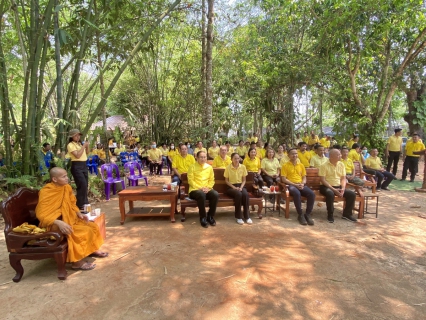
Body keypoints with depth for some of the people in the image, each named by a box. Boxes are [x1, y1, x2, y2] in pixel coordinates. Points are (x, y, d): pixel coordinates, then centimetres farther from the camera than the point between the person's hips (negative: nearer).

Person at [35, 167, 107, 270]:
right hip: (54, 224, -8)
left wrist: (79, 214, -2)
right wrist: (58, 222, -37)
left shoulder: (67, 187, 0)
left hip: (70, 218, 8)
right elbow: (41, 214, -25)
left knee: (92, 226, 0)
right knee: (84, 231, -25)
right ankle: (77, 262, -14)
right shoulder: (46, 192, -21)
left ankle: (92, 250, 20)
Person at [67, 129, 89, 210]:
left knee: (85, 185, 12)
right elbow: (77, 155, -20)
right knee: (82, 185, -12)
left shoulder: (80, 144, 13)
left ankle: (85, 203, 24)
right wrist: (84, 146, -15)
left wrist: (87, 146, 5)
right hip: (77, 166, -8)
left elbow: (87, 153, 22)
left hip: (84, 165, 8)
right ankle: (80, 205, -2)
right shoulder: (70, 145, -9)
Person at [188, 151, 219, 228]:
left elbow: (212, 180, 11)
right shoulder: (192, 167, 0)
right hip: (195, 189, -4)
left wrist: (208, 187, -8)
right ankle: (203, 217, -18)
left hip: (207, 189, 4)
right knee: (202, 195, -38)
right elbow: (190, 180, -6)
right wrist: (200, 188, -16)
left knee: (216, 194, -28)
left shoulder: (209, 167, 12)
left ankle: (210, 216, -8)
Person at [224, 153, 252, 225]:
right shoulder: (228, 167, -5)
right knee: (238, 194, -35)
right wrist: (234, 187, -14)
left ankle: (247, 216, -20)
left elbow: (244, 180, 7)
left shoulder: (243, 167, 2)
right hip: (231, 187, -2)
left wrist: (241, 187, -11)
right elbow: (226, 181, -1)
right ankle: (238, 217, -23)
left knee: (245, 194, -32)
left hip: (241, 186, 3)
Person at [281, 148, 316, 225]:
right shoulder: (285, 165, 2)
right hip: (291, 185, -4)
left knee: (312, 194, -25)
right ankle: (300, 215, -21)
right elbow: (284, 179, -5)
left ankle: (308, 214, -11)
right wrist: (295, 184, -15)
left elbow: (304, 177, 17)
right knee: (297, 193, -38)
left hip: (301, 185, 4)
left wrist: (302, 184, -6)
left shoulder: (301, 165, 17)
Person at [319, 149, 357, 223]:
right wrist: (333, 189, -22)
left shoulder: (341, 164, 7)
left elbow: (343, 178, 9)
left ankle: (347, 214, 6)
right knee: (330, 193, -37)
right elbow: (322, 180, -15)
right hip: (326, 186, -6)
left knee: (352, 194, -12)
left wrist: (343, 188, -10)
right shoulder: (324, 166, -10)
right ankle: (330, 215, -17)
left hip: (338, 186, 6)